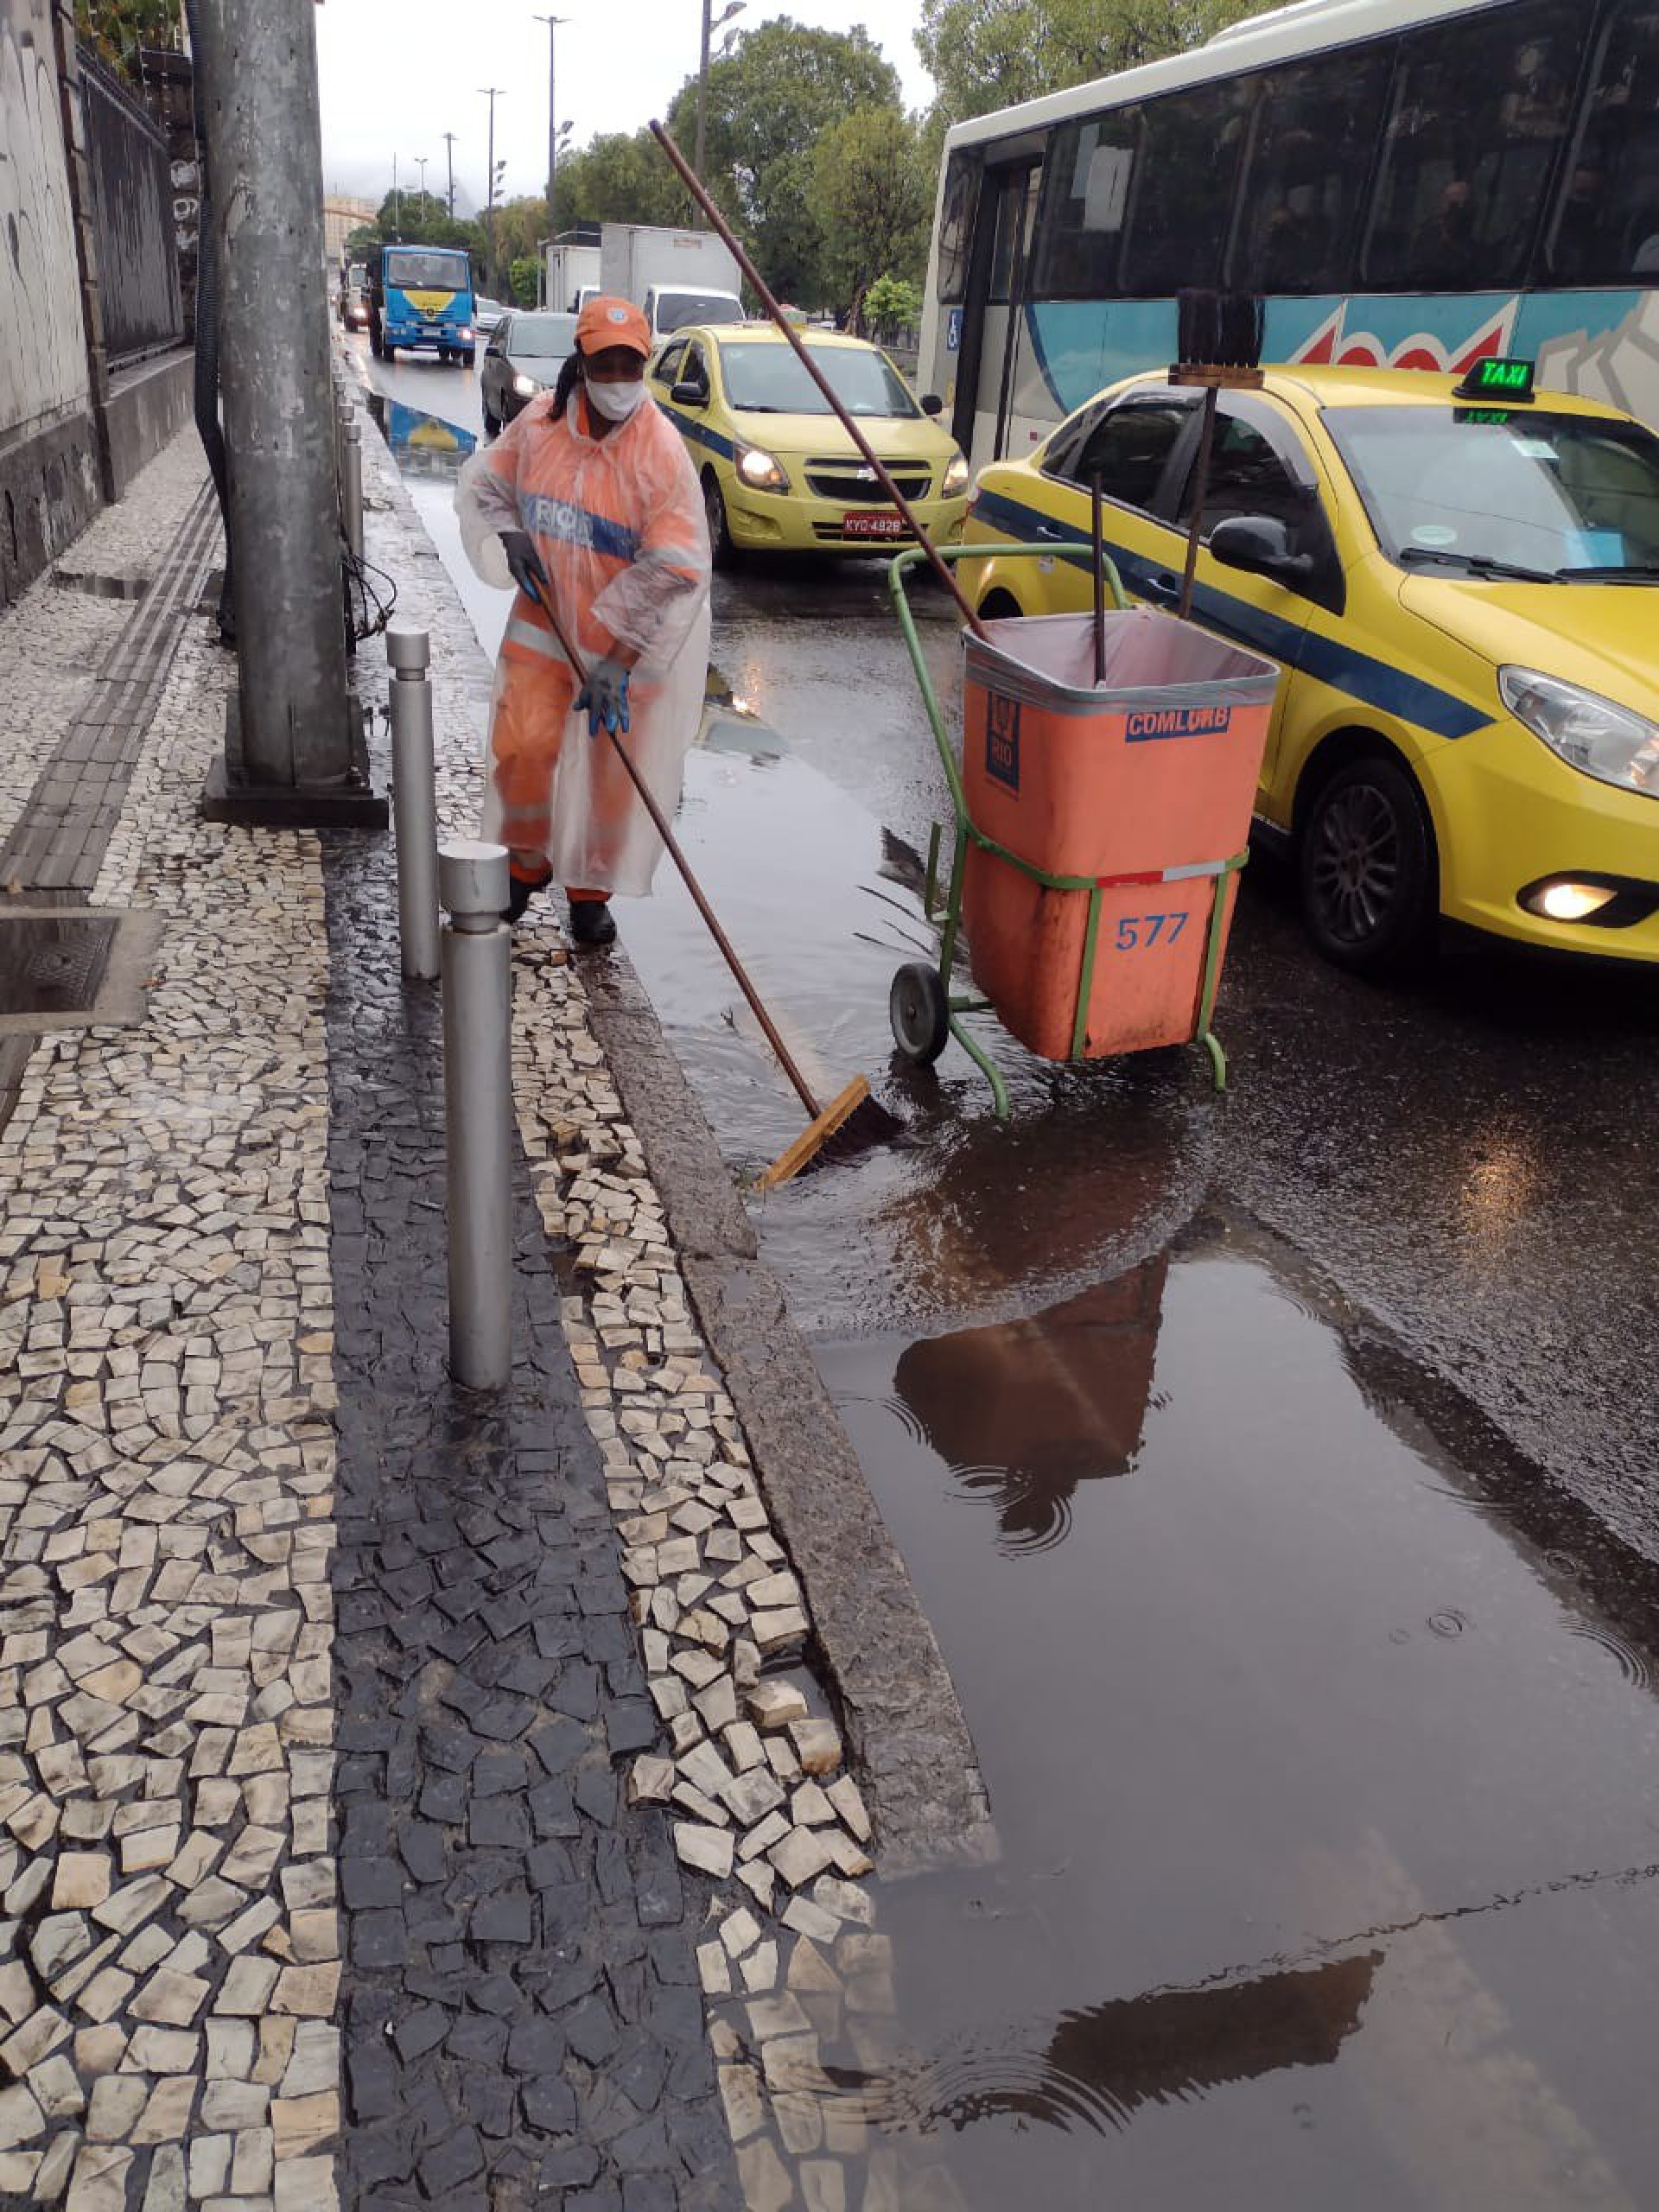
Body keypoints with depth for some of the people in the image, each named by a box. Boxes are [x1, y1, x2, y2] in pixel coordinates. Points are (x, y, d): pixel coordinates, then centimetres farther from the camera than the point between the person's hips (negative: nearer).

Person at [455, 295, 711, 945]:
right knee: (522, 747, -1)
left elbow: (676, 570, -22)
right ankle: (527, 863, 25)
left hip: (629, 639, -3)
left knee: (611, 770, 5)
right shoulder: (540, 422, -5)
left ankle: (589, 891, 25)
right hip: (545, 622, 3)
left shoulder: (660, 450, -18)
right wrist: (510, 538, -10)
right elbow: (483, 485, 12)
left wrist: (617, 664, -25)